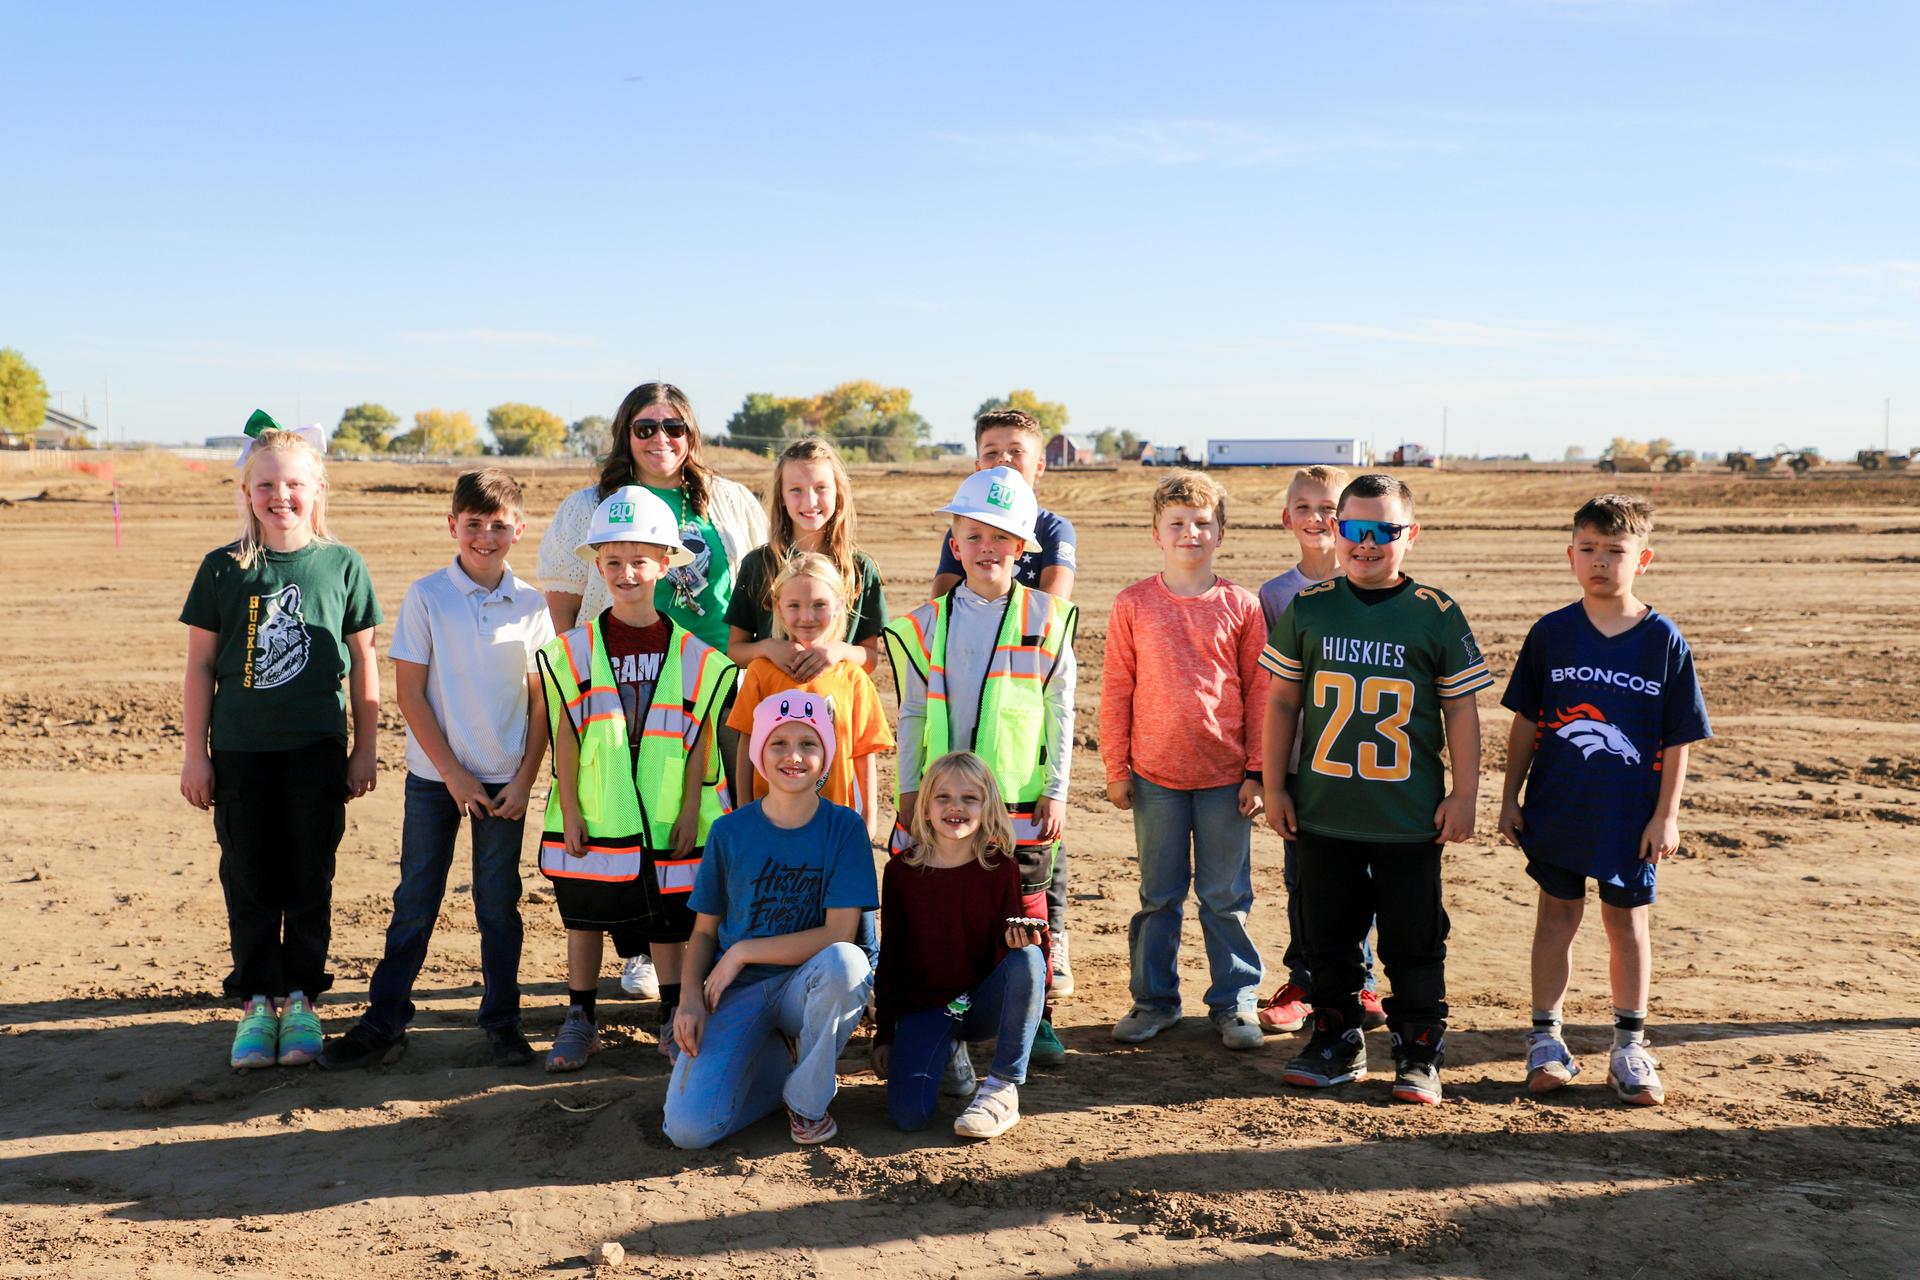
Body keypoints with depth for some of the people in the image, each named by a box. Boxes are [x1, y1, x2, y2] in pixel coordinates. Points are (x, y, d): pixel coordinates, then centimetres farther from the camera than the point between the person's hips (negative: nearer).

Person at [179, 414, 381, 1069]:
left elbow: (364, 665, 5)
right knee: (249, 882, 7)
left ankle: (301, 1000, 19)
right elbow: (200, 665, 4)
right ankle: (256, 1004, 18)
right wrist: (195, 753, 2)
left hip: (317, 751, 0)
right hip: (240, 752, 1)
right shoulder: (223, 568, 0)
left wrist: (364, 750, 5)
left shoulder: (343, 565, 0)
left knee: (309, 882, 7)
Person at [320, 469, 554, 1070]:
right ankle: (383, 1022, 14)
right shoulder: (426, 596, -5)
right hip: (435, 775, -1)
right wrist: (454, 774, -9)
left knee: (499, 903, 8)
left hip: (505, 779, 1)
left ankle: (502, 1021, 18)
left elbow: (542, 701, 2)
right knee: (414, 902, 5)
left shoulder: (531, 605, 0)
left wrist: (525, 779, -5)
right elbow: (409, 692, -6)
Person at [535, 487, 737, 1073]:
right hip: (595, 818, 0)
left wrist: (691, 810, -3)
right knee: (584, 918, 9)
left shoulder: (692, 650, -1)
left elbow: (700, 738, 0)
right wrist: (569, 810, -4)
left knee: (669, 923, 9)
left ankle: (674, 1019, 25)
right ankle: (580, 1020, 23)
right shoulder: (576, 647, -2)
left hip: (667, 818, 0)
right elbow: (565, 734, -1)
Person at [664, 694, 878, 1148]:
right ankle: (778, 1058, 12)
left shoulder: (844, 828, -5)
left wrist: (742, 952, -14)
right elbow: (704, 930, 7)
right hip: (737, 992, 1)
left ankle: (808, 1098, -10)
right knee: (688, 1128, -21)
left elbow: (839, 935, -13)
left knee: (845, 962, -38)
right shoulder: (730, 831, 0)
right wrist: (691, 998, -12)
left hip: (805, 985, -1)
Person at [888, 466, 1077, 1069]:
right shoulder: (928, 624, 4)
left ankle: (1035, 1019, 21)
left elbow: (1061, 712, 1)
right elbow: (912, 714, 8)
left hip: (1020, 795, -1)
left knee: (1025, 907, 7)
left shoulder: (1045, 619, 0)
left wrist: (1056, 789, -2)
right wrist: (908, 788, 5)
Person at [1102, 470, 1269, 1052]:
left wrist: (1255, 771, 0)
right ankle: (1154, 1000, 23)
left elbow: (1259, 692, 2)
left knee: (1226, 899, 8)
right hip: (1155, 775, 1)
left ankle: (1235, 1002, 20)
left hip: (1225, 776, 0)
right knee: (1158, 895, 11)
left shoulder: (1241, 606, 0)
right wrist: (1116, 768, 1)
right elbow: (1116, 689, 2)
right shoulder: (1133, 604, 0)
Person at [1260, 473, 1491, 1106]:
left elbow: (1461, 709, 2)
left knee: (1414, 941, 6)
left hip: (1411, 817, -2)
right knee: (1329, 935, 12)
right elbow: (1282, 701, 7)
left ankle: (1419, 1052, 20)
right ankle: (1337, 1043, 27)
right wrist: (1274, 786, 5)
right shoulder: (1308, 608, 2)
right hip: (1323, 811, 2)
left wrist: (1464, 794, -1)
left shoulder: (1437, 614, -3)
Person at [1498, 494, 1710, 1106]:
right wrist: (1511, 797, 4)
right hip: (1556, 810, 1)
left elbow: (1679, 738, -1)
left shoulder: (1664, 640, -5)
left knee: (1628, 922, 9)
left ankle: (1629, 1045, 22)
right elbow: (1525, 722, 5)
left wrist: (1666, 814, -4)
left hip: (1630, 817, -1)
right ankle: (1546, 1037, 19)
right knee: (1557, 915, 8)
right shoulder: (1551, 633, -2)